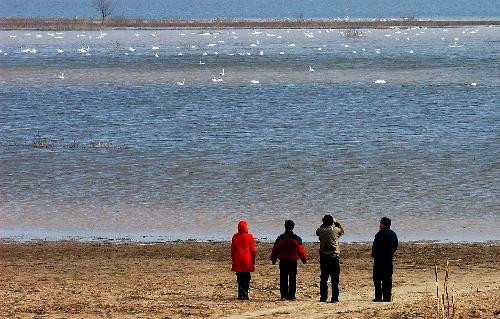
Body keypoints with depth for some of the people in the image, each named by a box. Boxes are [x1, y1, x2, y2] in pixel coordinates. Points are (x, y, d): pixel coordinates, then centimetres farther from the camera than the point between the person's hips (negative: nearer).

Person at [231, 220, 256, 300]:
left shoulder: (235, 237, 1)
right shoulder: (249, 237, -5)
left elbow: (232, 249, 7)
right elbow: (253, 250, -1)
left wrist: (233, 259, 16)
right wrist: (253, 260, 9)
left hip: (237, 261, 2)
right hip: (247, 260, -2)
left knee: (240, 279, 5)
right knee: (246, 278, 5)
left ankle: (241, 295, -2)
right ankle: (245, 294, -2)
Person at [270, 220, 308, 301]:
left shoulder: (280, 238, -1)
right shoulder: (296, 238, -4)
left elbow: (275, 249, 6)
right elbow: (301, 250, 0)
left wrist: (273, 259, 18)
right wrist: (304, 258, 13)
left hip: (283, 261, 1)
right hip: (293, 261, -1)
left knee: (283, 279, 5)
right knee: (292, 279, 4)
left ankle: (284, 295, 1)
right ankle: (291, 296, 3)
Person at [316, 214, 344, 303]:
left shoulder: (321, 230, -2)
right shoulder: (335, 230, -8)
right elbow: (342, 231, 14)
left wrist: (324, 223, 22)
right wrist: (336, 222, 23)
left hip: (323, 258, 3)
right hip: (334, 257, -3)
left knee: (323, 279, 10)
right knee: (335, 279, 0)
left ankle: (323, 297, 12)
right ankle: (334, 298, -3)